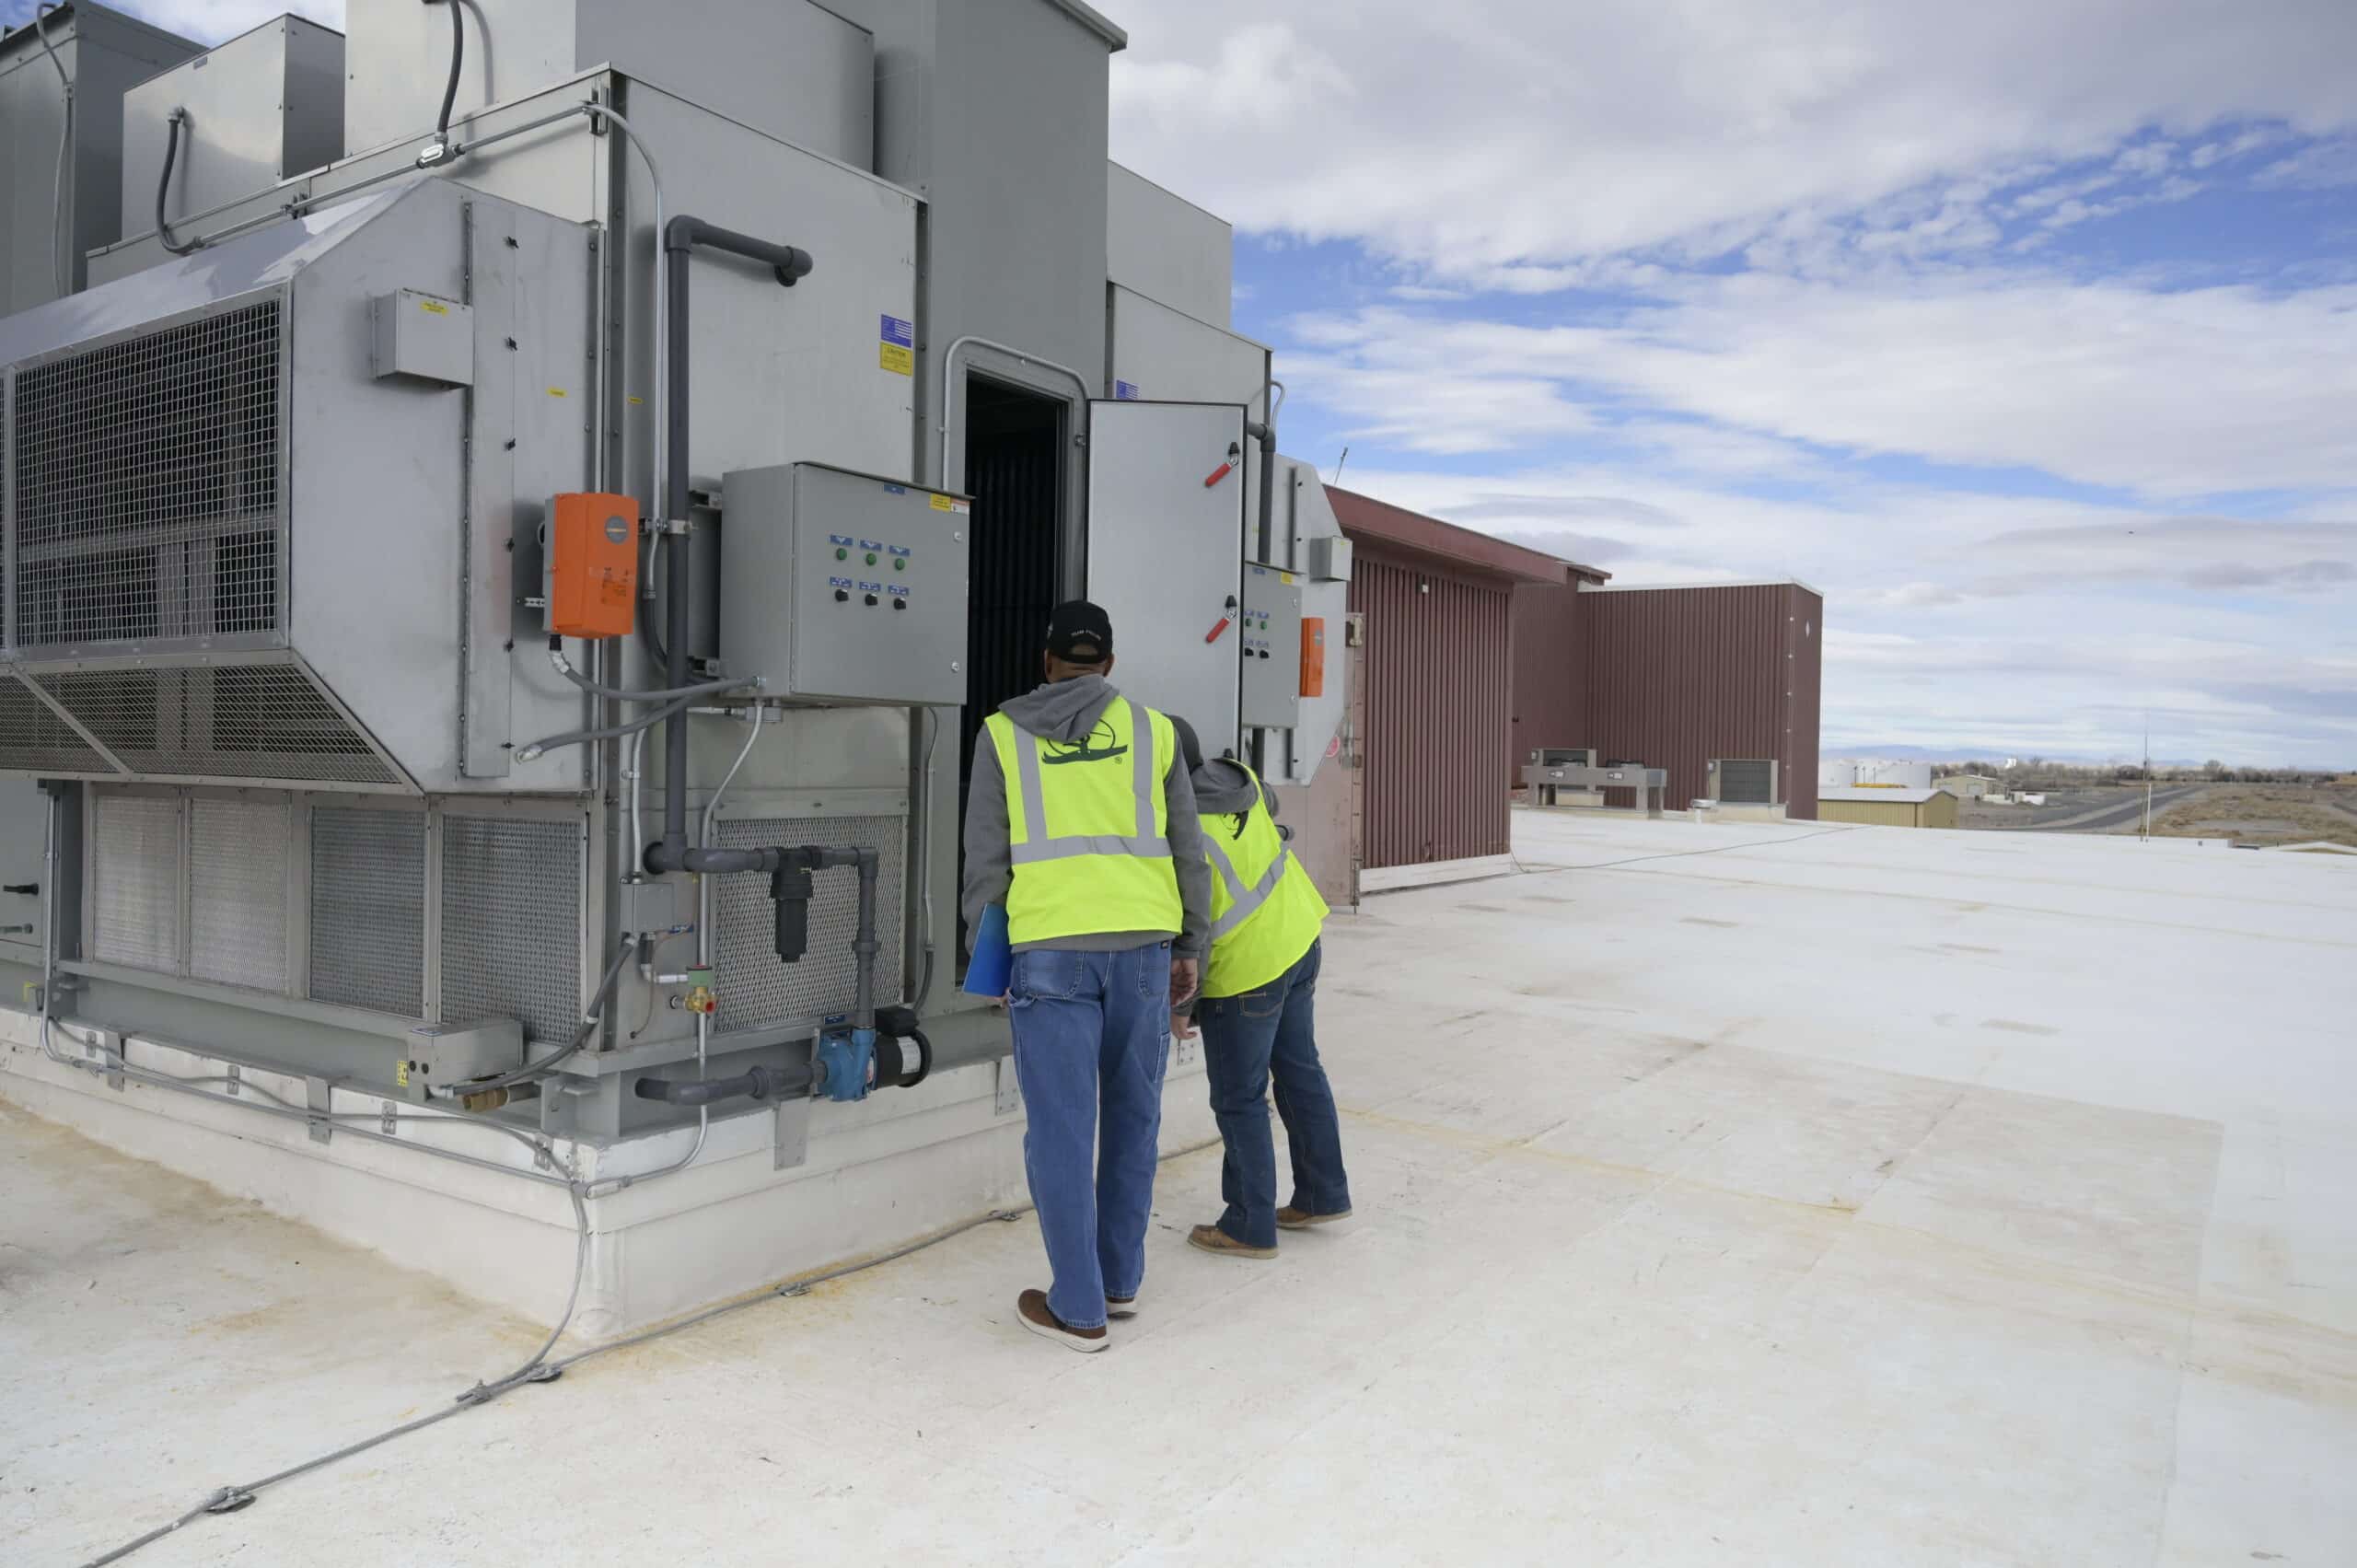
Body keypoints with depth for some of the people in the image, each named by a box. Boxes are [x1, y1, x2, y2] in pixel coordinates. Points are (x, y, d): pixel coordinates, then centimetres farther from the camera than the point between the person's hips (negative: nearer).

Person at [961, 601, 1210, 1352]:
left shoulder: (1002, 734, 7)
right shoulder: (1151, 728, 11)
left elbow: (985, 861, 6)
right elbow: (1187, 849, 11)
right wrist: (1192, 946, 18)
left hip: (1050, 948, -2)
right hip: (1142, 942, 2)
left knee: (1061, 1127, 4)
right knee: (1132, 1114, 16)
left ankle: (1079, 1306, 10)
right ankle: (1120, 1279, 27)